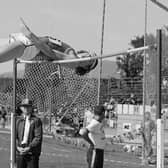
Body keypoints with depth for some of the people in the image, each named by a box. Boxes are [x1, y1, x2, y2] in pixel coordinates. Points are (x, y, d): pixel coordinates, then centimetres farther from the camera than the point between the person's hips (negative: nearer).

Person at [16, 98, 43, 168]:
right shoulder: (18, 120, 11)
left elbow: (38, 137, -8)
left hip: (32, 153, -4)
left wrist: (29, 148, -16)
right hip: (20, 152, 4)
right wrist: (18, 147, -8)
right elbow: (15, 136, 9)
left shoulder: (36, 120, -3)